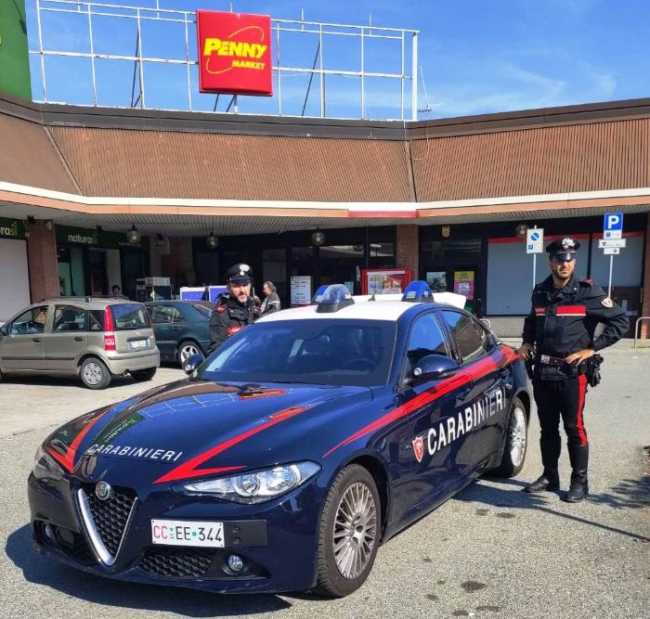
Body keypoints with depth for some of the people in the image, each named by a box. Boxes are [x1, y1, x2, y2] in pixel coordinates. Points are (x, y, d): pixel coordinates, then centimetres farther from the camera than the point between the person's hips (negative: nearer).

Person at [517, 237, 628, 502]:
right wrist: (527, 342, 11)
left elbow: (619, 321, -8)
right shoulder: (540, 292, 8)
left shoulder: (587, 291, -8)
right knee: (547, 427, 13)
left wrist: (592, 348, -11)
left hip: (572, 372, -5)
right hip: (542, 371, 5)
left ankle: (580, 482, 16)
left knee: (574, 427, 2)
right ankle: (549, 477, 26)